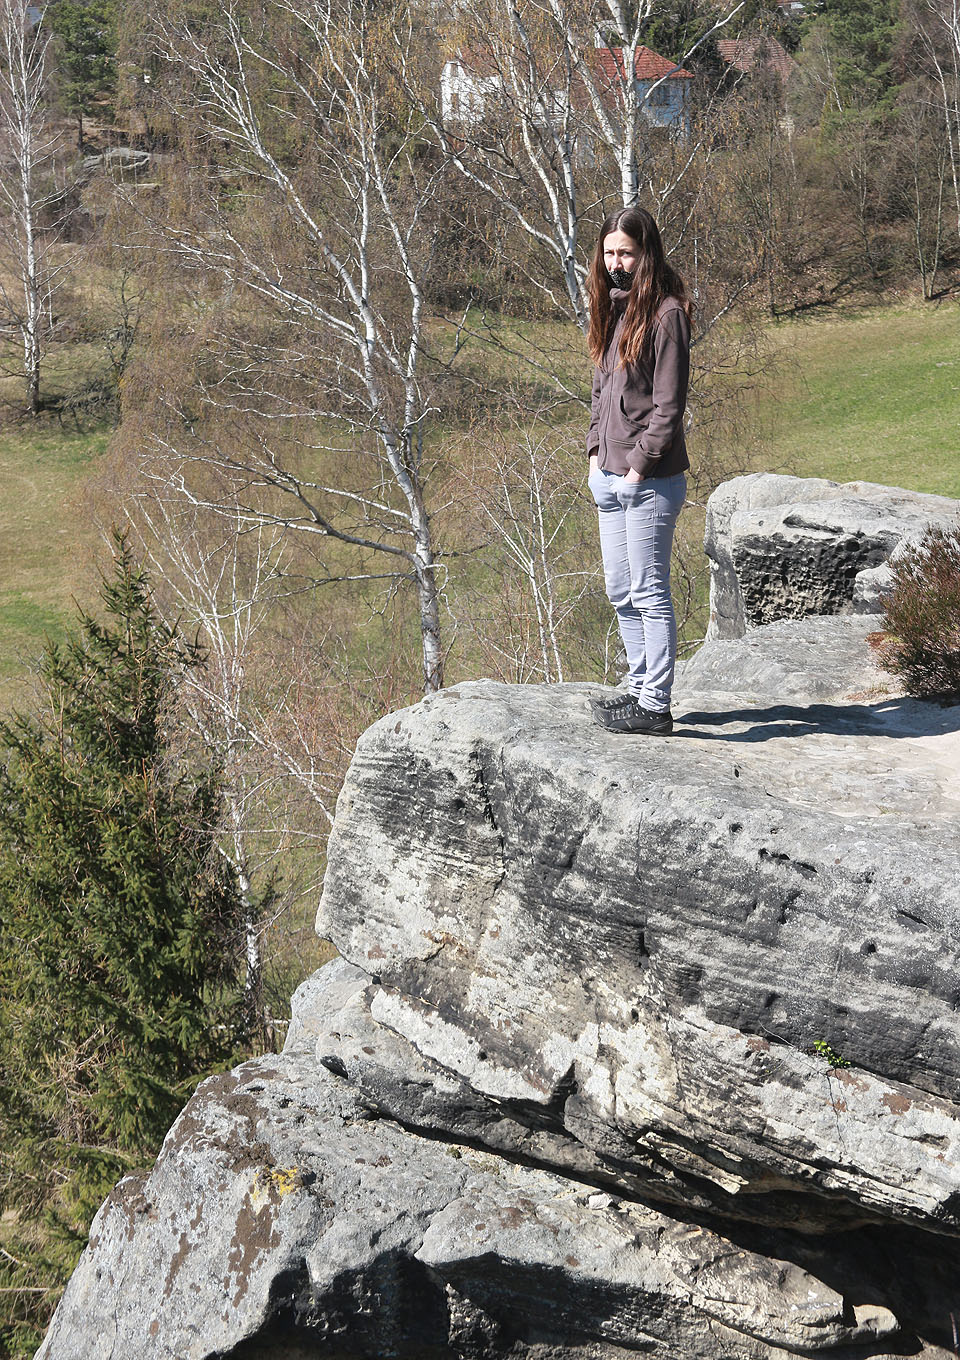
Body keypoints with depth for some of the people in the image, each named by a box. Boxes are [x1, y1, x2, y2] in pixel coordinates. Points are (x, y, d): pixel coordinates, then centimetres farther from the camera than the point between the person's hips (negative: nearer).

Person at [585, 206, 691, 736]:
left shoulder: (665, 312, -12)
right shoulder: (612, 306, 14)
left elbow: (668, 403, -14)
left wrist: (640, 465, -15)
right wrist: (596, 451, 11)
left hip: (649, 480, -9)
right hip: (609, 475, 9)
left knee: (649, 592, -4)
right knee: (621, 592, 14)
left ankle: (654, 707, 1)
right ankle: (639, 687, 25)